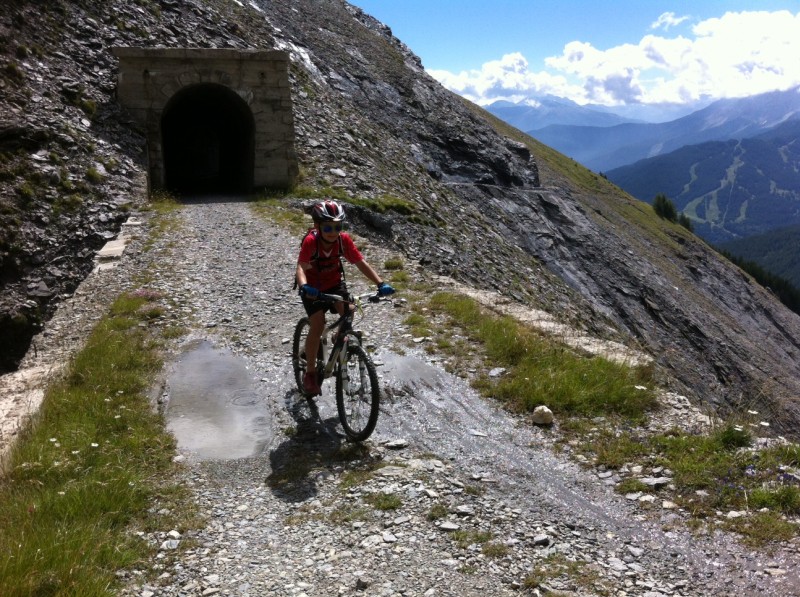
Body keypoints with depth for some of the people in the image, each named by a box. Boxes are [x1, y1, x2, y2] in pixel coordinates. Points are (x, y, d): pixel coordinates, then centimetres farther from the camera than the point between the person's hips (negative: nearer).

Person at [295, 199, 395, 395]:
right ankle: (310, 372, -4)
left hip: (334, 282, 3)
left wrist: (380, 283, -32)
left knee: (349, 310, -22)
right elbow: (301, 267, -39)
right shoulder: (311, 241, -29)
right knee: (318, 324, -20)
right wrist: (304, 287, -60)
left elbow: (361, 262, -20)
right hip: (313, 287, -3)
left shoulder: (344, 239, -20)